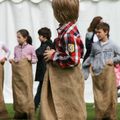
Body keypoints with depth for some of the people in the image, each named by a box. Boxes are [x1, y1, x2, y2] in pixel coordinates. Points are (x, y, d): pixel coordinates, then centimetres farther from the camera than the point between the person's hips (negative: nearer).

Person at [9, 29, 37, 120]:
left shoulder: (30, 48, -5)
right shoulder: (16, 48, 8)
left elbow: (35, 60, 1)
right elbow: (15, 58, 15)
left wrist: (30, 59, -19)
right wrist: (12, 61, -7)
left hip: (26, 72, -5)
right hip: (16, 72, 5)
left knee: (27, 91, -5)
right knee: (17, 92, 7)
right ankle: (19, 113, 16)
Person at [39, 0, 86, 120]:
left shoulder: (68, 34, -23)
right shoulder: (67, 29, 5)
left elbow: (72, 60, -27)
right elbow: (74, 51, 15)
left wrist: (53, 56, -15)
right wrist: (54, 53, 6)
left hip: (67, 80, -9)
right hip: (61, 77, 9)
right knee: (52, 109, 15)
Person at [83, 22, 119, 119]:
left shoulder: (112, 45, 3)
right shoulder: (95, 45, 12)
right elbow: (91, 56, 23)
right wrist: (85, 64, 14)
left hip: (108, 72, -3)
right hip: (96, 73, 3)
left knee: (109, 95, -2)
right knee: (98, 96, 3)